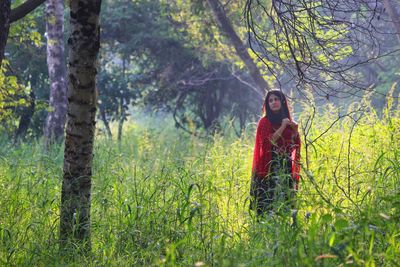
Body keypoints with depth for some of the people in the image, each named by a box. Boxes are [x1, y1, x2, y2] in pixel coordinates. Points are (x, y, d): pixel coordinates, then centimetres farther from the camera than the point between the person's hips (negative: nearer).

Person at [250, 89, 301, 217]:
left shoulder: (288, 121, 13)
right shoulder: (265, 122, -1)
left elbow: (294, 145, 12)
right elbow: (269, 141, -15)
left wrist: (295, 131, -4)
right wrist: (282, 127, -14)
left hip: (286, 166, 5)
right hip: (270, 167, -5)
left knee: (285, 200, 2)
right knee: (269, 201, -12)